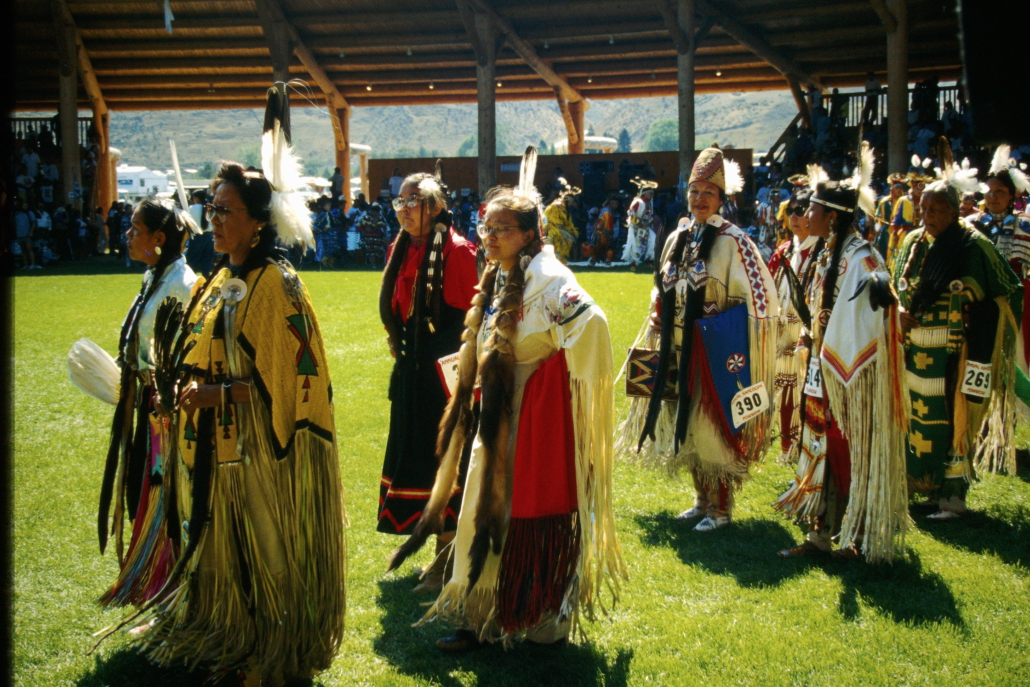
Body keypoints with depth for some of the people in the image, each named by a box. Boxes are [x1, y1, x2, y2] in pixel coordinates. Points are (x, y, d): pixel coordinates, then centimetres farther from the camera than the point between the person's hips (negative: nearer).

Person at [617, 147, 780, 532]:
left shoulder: (732, 242, -9)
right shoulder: (678, 238, 10)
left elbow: (758, 299, -12)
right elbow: (661, 295, 18)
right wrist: (657, 339, 12)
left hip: (715, 351, -6)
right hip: (679, 351, 7)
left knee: (712, 426, -2)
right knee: (685, 424, 12)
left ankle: (720, 509, 10)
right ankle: (702, 499, 27)